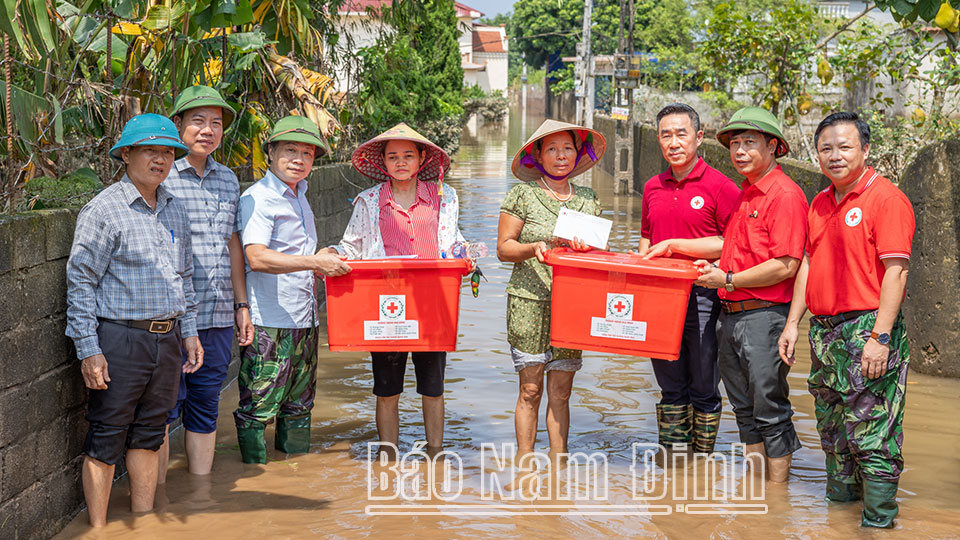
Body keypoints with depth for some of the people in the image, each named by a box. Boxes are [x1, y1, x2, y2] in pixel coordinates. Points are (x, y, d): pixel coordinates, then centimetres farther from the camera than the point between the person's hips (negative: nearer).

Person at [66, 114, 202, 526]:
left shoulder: (174, 210, 12)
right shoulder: (104, 210, -9)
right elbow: (80, 282, -10)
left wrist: (189, 331, 18)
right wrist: (89, 349, -14)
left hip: (166, 339, 6)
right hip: (120, 340, -6)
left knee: (149, 435, 15)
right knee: (105, 440, 0)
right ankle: (98, 530, 9)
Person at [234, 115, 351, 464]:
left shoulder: (299, 197, 18)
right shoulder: (257, 198, -10)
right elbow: (257, 257, -25)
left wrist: (329, 262, 16)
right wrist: (315, 262, -26)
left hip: (304, 318, 9)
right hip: (269, 321, -9)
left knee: (299, 405, 16)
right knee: (258, 407, -4)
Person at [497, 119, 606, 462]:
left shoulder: (588, 199, 12)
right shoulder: (522, 195, 0)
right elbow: (503, 248, -1)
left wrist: (588, 248, -5)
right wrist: (533, 248, -19)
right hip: (529, 303, -3)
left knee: (561, 391, 5)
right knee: (530, 389, -1)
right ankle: (524, 463, 8)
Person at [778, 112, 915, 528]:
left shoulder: (885, 198, -10)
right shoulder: (820, 204, 15)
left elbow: (896, 271, -16)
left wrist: (880, 337, -21)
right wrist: (793, 323, 15)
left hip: (866, 329, -8)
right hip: (824, 330, 8)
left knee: (872, 433, -6)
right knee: (832, 428, 17)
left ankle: (878, 521, 1)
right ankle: (840, 497, 31)